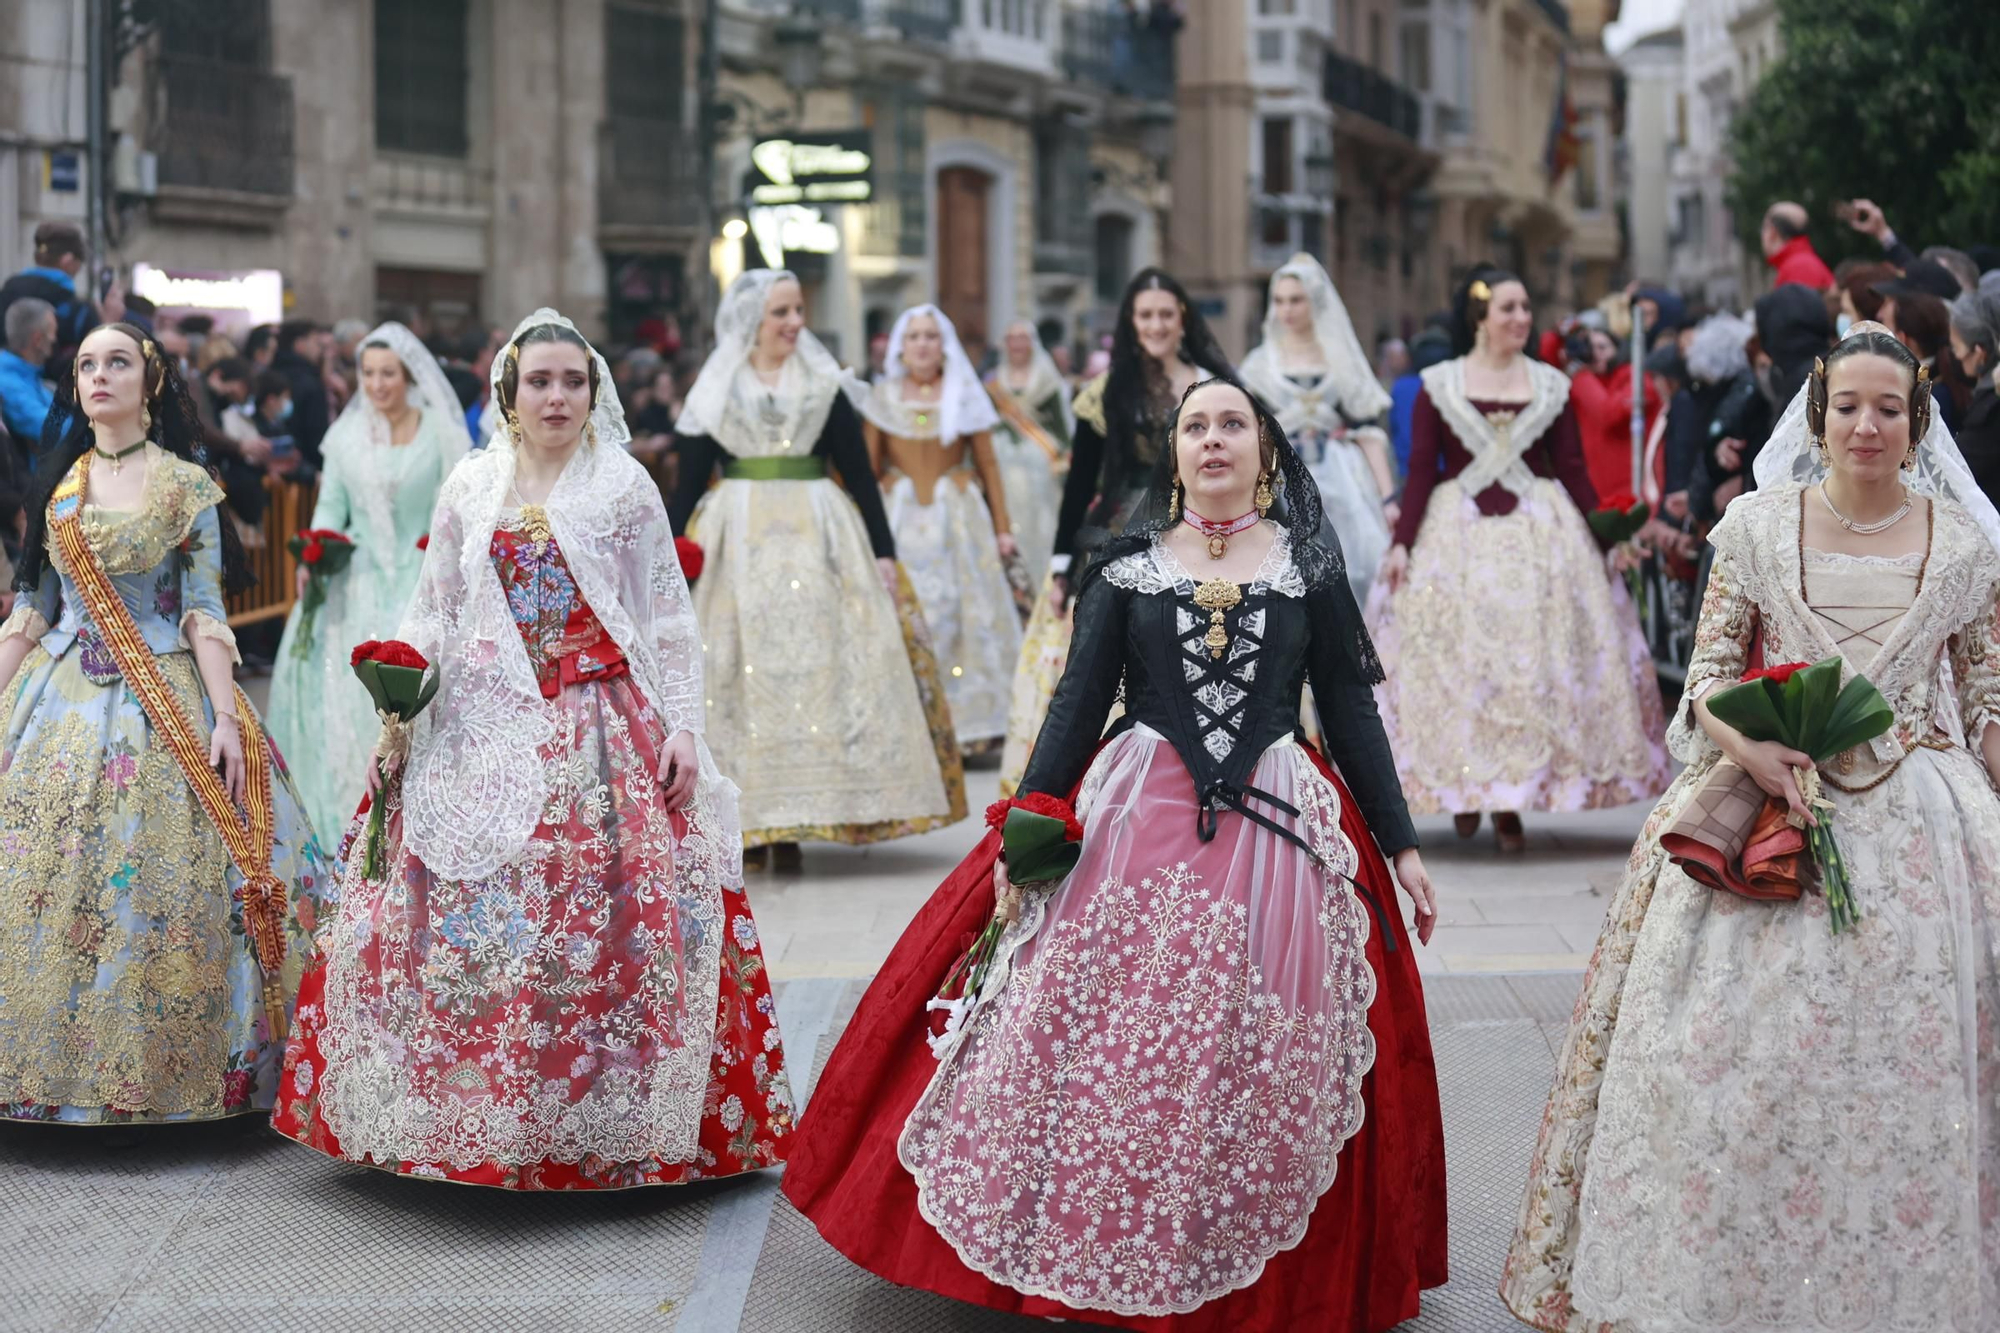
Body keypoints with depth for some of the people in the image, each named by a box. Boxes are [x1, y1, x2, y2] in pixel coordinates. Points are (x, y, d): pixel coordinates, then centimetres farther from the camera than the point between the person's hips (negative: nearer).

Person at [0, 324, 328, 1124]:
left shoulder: (186, 486, 0)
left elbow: (206, 609, -4)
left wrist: (225, 715, -12)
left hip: (165, 702, -3)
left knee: (160, 889, -5)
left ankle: (155, 1071, 7)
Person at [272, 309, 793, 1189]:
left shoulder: (626, 487, 5)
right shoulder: (468, 490, 11)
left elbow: (669, 618, 4)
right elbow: (432, 615, 14)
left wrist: (683, 726, -4)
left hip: (602, 730, -2)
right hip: (482, 730, 2)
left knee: (606, 918, -7)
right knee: (463, 917, -3)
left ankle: (600, 1123, 2)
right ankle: (465, 1113, 8)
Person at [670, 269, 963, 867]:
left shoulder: (822, 385, 9)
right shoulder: (714, 392, 7)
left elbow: (859, 472, 7)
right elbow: (689, 484, 6)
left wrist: (884, 551, 0)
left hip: (817, 541, 0)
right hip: (736, 543, 0)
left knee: (814, 667, -4)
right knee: (743, 675, -3)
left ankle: (791, 822, -2)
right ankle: (748, 819, 2)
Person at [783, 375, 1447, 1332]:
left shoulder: (1310, 565, 5)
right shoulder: (1128, 564, 5)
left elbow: (1350, 709, 6)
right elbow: (1078, 702, 1)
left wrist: (1399, 843, 4)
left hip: (1279, 827, 0)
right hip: (1130, 821, 0)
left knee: (1262, 1077, 2)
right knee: (1097, 1049, 0)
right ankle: (1077, 1249, 15)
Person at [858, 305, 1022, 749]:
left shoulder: (965, 395, 5)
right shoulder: (882, 397, 6)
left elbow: (988, 465, 5)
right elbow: (867, 469, 8)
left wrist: (1002, 528, 0)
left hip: (958, 516, 0)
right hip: (899, 517, 0)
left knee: (962, 614, -3)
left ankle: (967, 723, 2)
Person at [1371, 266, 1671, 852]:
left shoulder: (1551, 386, 8)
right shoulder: (1438, 385, 3)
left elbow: (1573, 470, 7)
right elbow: (1421, 471, 1)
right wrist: (1402, 541, -8)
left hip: (1540, 536, 1)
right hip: (1457, 534, -1)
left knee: (1532, 661, -3)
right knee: (1457, 660, -1)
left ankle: (1511, 803, 3)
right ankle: (1464, 792, 11)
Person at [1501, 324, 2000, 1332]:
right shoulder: (1757, 524, 1)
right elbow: (1708, 672, 3)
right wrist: (1747, 747, -16)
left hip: (1918, 819, 1)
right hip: (1771, 803, 0)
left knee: (1907, 1058, 0)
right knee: (1740, 1052, -2)